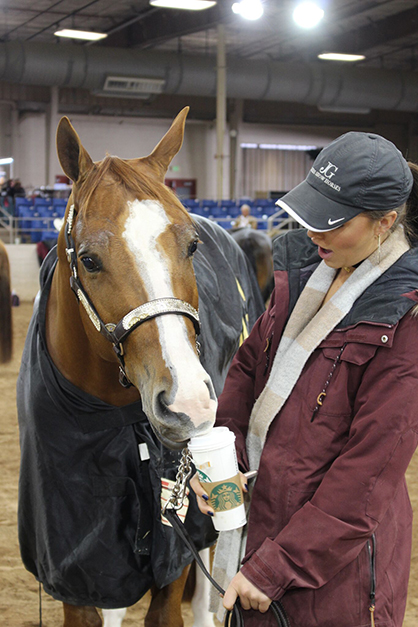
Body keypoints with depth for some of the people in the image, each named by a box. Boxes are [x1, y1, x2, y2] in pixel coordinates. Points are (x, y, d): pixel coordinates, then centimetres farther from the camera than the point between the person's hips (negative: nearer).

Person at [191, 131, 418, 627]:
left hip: (336, 547, -6)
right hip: (260, 510, 6)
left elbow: (367, 471, -22)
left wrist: (274, 567, -20)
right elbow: (249, 364, 10)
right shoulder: (305, 266, 0)